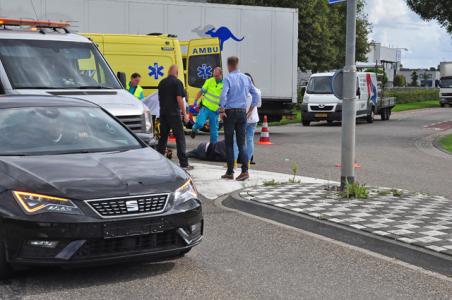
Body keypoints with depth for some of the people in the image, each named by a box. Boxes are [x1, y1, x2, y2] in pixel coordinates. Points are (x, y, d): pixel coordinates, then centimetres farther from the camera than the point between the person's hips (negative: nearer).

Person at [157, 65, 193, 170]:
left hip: (163, 113, 6)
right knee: (180, 138, -3)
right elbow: (179, 99, -14)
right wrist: (184, 113, -11)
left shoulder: (162, 83, 11)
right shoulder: (177, 82, -9)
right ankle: (184, 163, -6)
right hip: (174, 113, -6)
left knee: (163, 137, 14)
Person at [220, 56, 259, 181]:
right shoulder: (246, 78, 8)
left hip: (230, 112, -4)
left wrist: (222, 111, -11)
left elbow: (223, 95, -20)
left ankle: (230, 172, 6)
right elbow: (255, 95, 12)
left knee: (229, 143, 3)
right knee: (241, 142, 7)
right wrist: (250, 110, 17)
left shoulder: (228, 78, -8)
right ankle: (245, 170, -4)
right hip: (242, 112, 4)